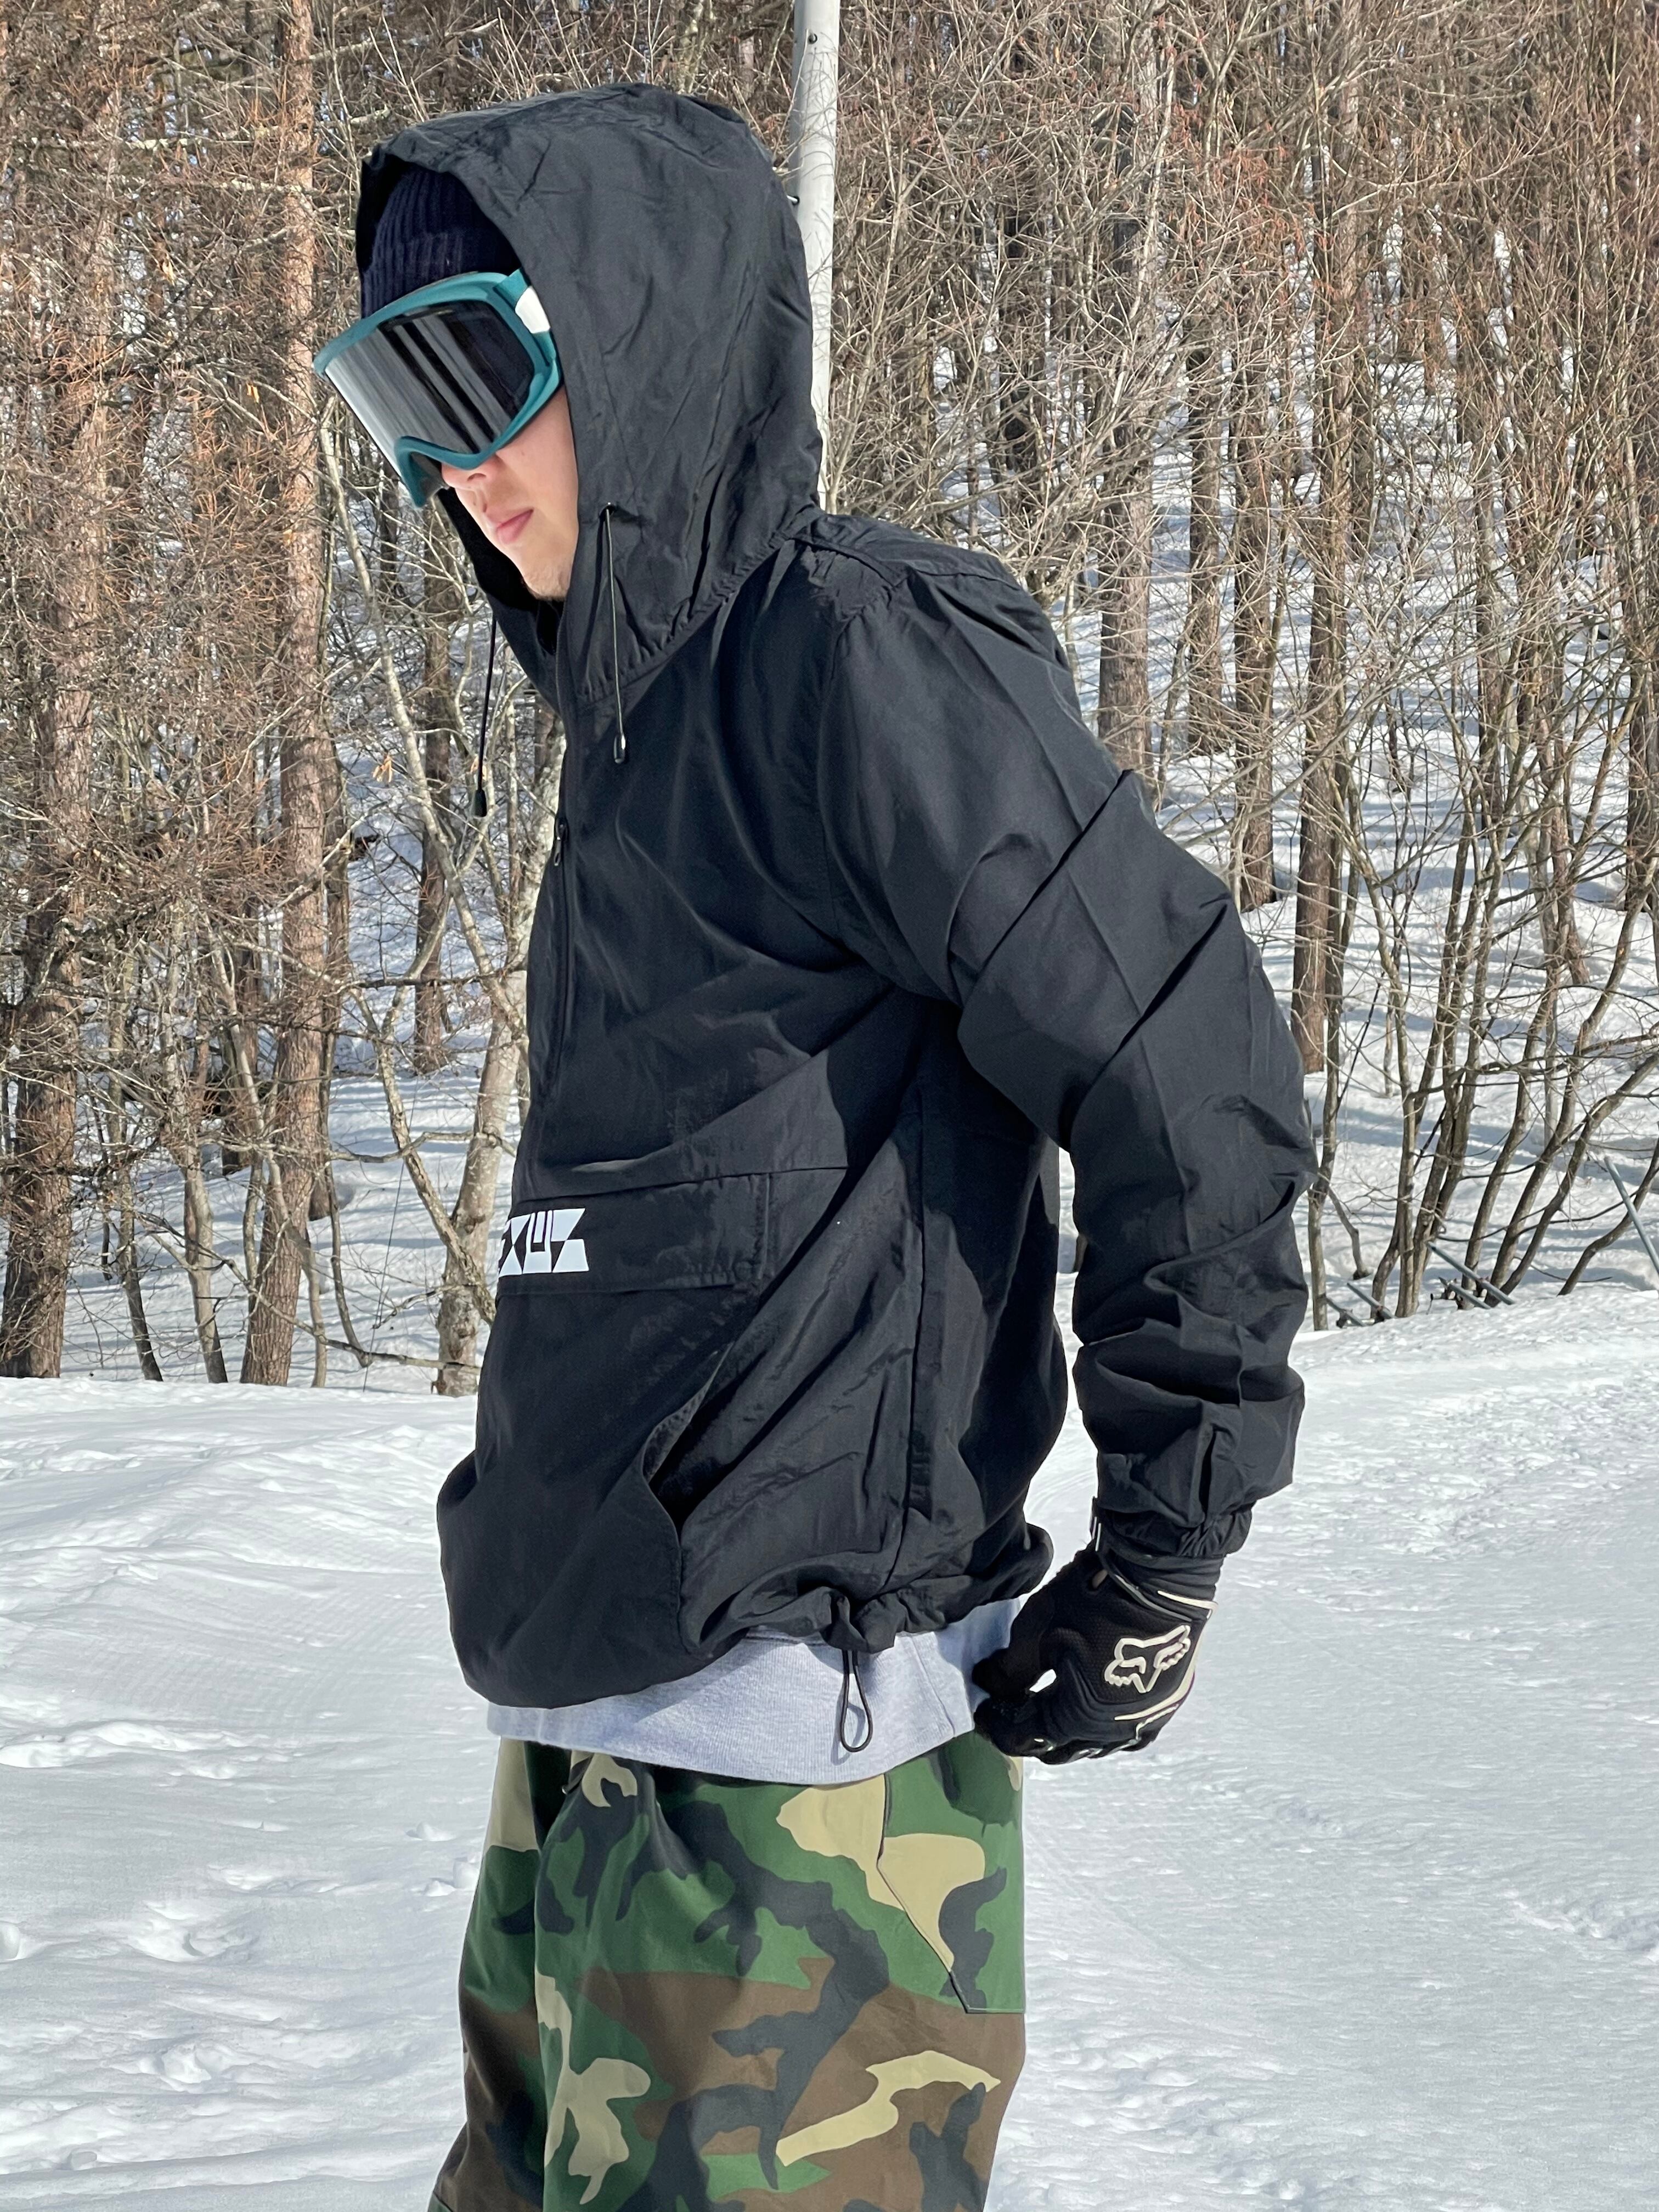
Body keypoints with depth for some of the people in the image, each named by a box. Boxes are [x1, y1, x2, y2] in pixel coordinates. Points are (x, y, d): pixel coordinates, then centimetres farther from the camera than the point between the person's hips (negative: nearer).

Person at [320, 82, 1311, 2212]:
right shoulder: (642, 712, 16)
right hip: (586, 1730, 9)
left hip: (790, 1781, -9)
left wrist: (1161, 1554, -11)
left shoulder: (863, 659, -12)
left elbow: (1198, 1091, -16)